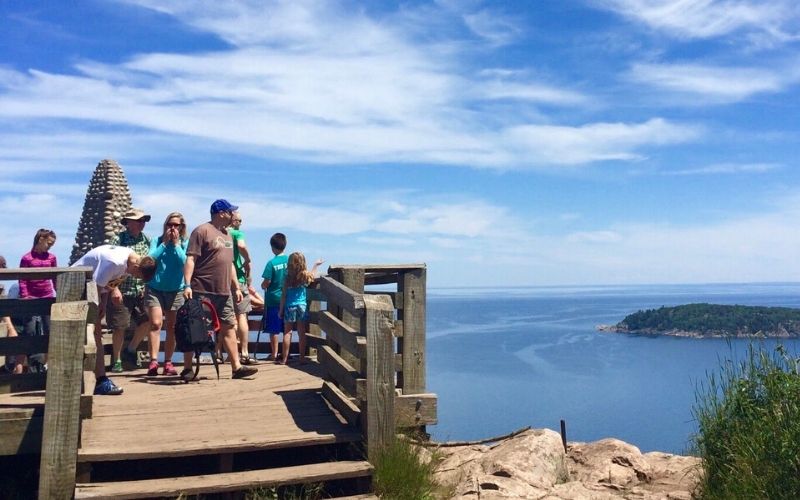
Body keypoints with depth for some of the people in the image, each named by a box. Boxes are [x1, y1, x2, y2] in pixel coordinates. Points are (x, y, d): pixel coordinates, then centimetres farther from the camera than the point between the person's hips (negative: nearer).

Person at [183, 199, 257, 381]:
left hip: (224, 292, 8)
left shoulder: (227, 235, 19)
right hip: (203, 291, -8)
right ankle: (187, 369, 9)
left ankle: (236, 367, 8)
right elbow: (190, 259, -13)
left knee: (229, 327, 5)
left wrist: (236, 287, 19)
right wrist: (187, 285, -22)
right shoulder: (202, 231, -7)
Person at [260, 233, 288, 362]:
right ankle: (286, 356, 10)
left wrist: (263, 286, 9)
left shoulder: (271, 263, -12)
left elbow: (266, 282, -12)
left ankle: (274, 355, 15)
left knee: (274, 330, 7)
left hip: (273, 299, -3)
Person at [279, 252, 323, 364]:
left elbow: (284, 296, -6)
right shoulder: (305, 276, -5)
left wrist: (281, 310, 2)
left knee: (287, 332, 6)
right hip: (302, 306, 1)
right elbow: (312, 276, 20)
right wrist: (316, 265, 31)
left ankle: (285, 358, 8)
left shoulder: (288, 278, -9)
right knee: (301, 333, 7)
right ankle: (302, 357, 12)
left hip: (290, 307, -1)